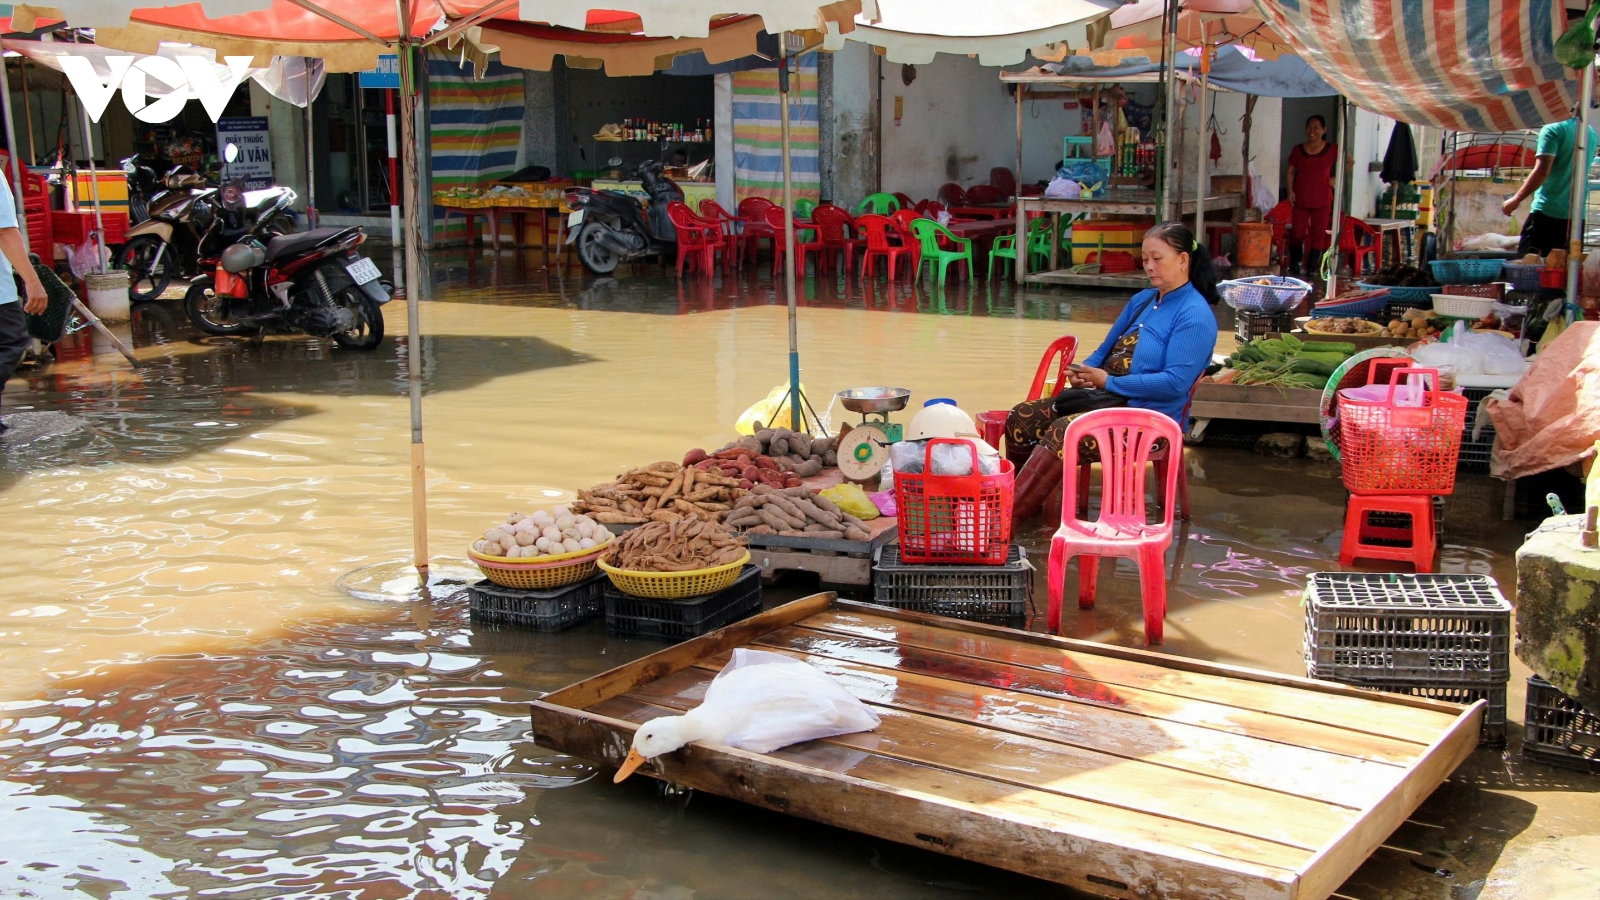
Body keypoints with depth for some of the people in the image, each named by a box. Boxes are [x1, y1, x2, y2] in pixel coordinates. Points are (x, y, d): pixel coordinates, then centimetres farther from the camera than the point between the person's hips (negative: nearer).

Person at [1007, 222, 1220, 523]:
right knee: (1022, 418, -9)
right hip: (1106, 396, 9)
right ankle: (1022, 498, -5)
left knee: (1064, 431, -32)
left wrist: (1109, 382, -17)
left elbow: (1176, 382, -20)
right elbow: (1105, 350, 24)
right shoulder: (1142, 300, 16)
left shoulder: (1194, 315, -10)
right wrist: (1085, 371, 0)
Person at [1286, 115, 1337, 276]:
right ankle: (1294, 265, 13)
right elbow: (1290, 172, 9)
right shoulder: (1298, 150, 6)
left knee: (1318, 235, 0)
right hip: (1300, 199, 1)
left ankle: (1311, 267, 7)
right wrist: (1290, 190, -5)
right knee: (1297, 233, -2)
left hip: (1322, 200, -1)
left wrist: (1336, 179, 2)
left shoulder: (1332, 150, 2)